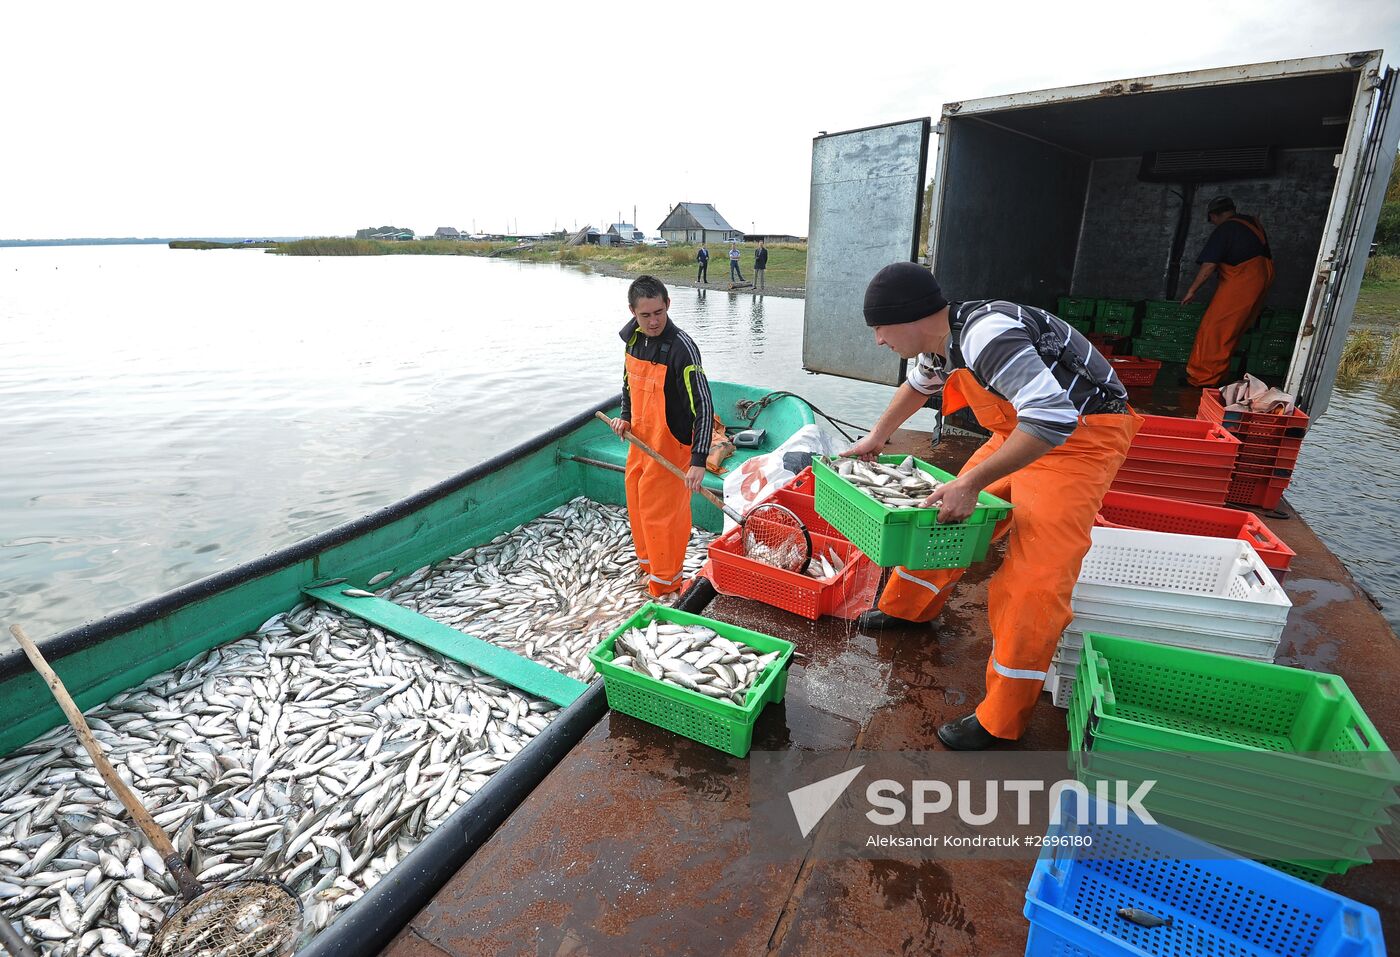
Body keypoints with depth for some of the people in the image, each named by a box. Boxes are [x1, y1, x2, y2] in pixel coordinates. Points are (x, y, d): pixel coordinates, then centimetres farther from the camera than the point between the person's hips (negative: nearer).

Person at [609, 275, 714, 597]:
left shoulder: (682, 348, -24)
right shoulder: (633, 336, 0)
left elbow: (704, 406, -26)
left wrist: (698, 461, -31)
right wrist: (625, 416, 7)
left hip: (670, 444, -8)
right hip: (639, 438, 8)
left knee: (662, 510, 2)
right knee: (637, 503, 21)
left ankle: (666, 581, 22)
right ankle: (648, 561, 43)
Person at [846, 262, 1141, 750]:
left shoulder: (985, 334, -30)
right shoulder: (938, 342, 0)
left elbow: (1053, 418, -38)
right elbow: (917, 386, 23)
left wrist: (971, 484, -34)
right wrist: (875, 438, 26)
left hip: (1081, 436, -9)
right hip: (1025, 429, 9)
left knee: (1034, 581, -12)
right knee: (949, 517, 12)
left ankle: (1000, 720, -1)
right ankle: (907, 608, 34)